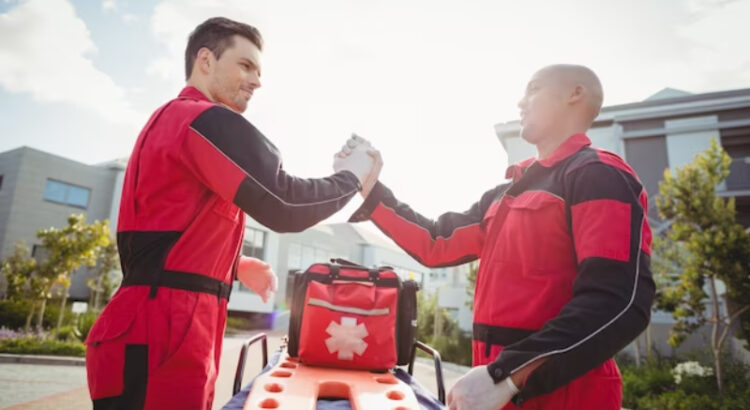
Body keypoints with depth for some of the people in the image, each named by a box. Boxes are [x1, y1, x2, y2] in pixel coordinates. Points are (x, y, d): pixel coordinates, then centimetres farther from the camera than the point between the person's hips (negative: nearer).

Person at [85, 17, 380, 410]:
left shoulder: (169, 120, 20)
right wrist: (351, 176, -4)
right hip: (160, 337, -10)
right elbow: (285, 206, -21)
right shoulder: (210, 120, -13)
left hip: (154, 328, 10)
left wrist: (237, 266, 18)